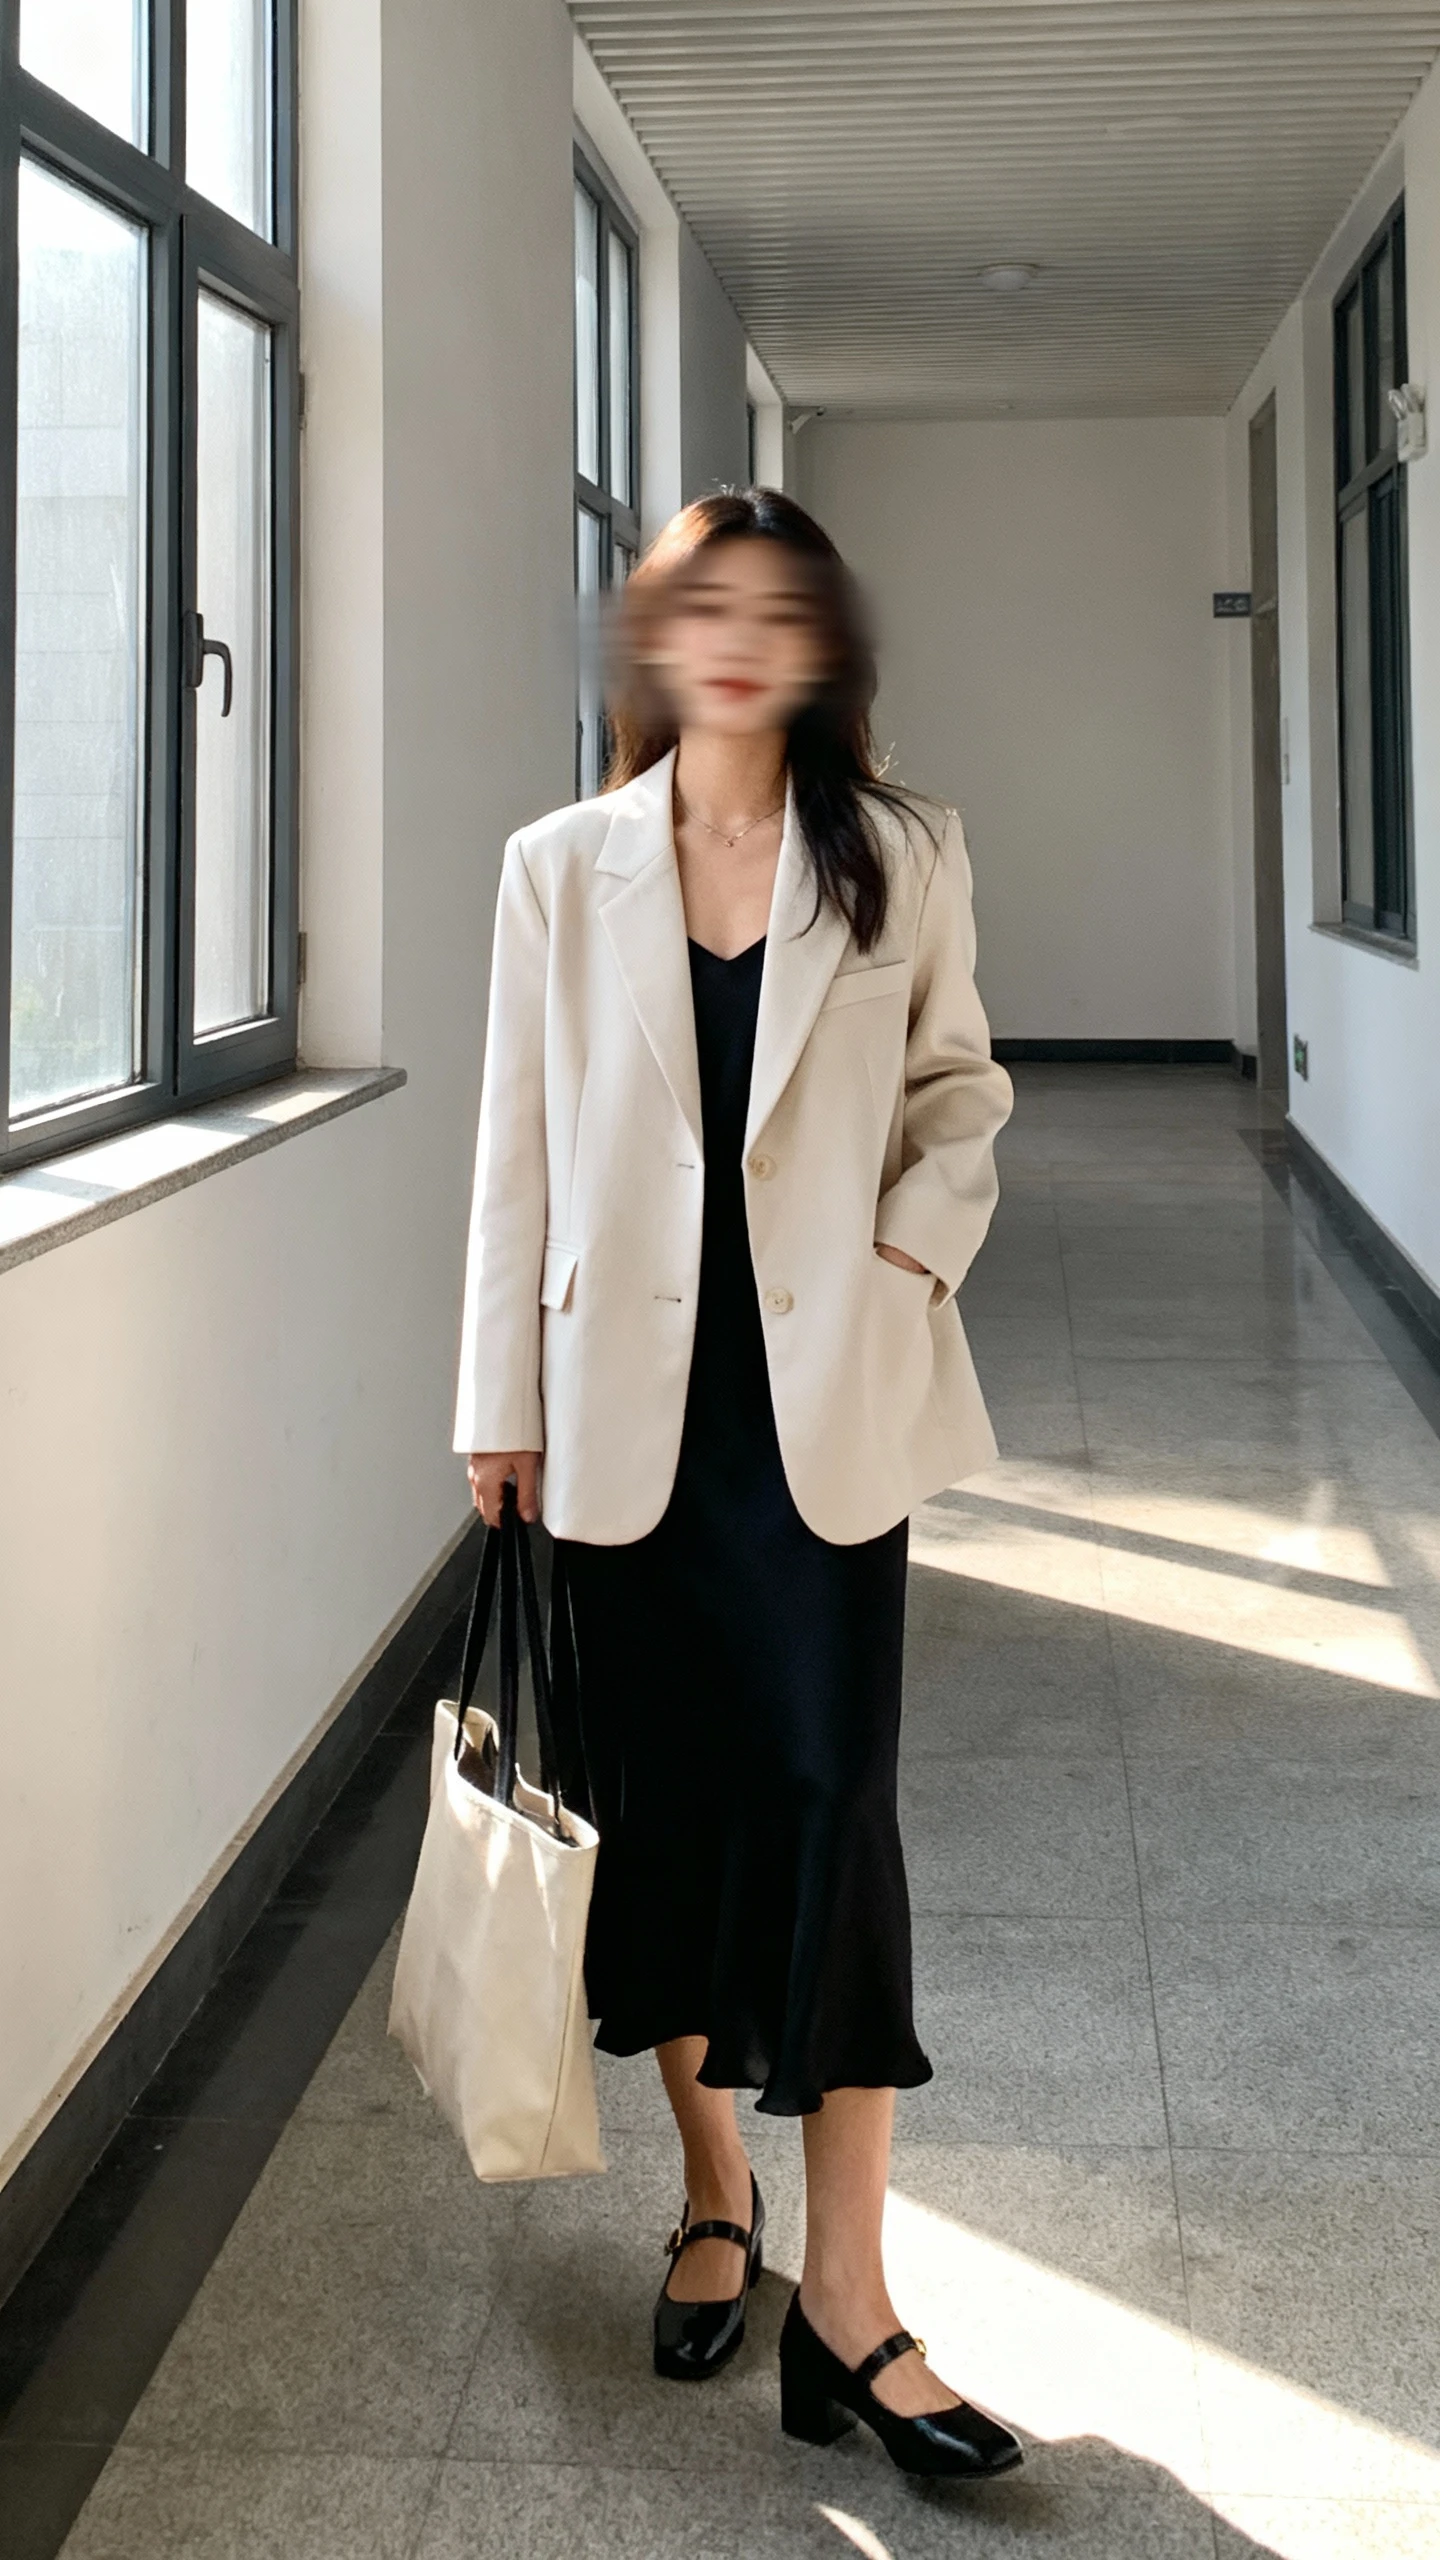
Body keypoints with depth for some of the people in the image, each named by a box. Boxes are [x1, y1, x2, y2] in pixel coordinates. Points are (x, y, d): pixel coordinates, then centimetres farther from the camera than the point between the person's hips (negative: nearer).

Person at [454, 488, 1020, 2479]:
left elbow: (959, 1092, 11)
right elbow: (522, 1146, 4)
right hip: (630, 1400, 1)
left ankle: (846, 2304, 1)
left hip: (824, 1395, -1)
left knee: (830, 1793, -5)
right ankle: (714, 2196, 27)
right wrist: (504, 1401, 3)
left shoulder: (902, 860, 2)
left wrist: (910, 1256, -7)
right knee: (661, 1791, 8)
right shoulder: (562, 868, 4)